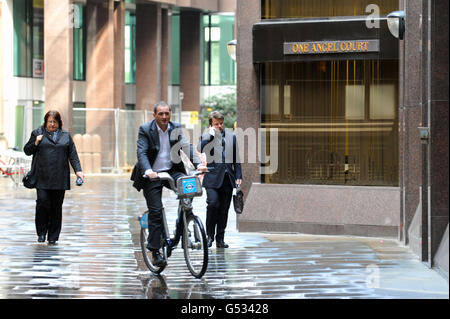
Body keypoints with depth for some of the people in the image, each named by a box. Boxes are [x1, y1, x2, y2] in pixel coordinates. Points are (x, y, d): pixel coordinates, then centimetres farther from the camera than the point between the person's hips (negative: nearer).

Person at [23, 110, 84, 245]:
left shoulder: (66, 136, 13)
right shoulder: (37, 133, 9)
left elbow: (73, 155, 11)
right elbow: (27, 151, 11)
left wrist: (78, 170, -2)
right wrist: (36, 143, -7)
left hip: (60, 178, 2)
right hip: (42, 177, -2)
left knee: (56, 207, 2)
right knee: (43, 202, -13)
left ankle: (53, 236, 9)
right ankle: (41, 233, 3)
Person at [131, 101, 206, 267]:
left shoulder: (176, 128, 3)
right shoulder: (145, 130, -8)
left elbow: (187, 146, -6)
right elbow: (141, 153, -17)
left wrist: (197, 163, -23)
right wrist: (148, 170, -36)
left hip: (172, 171, 3)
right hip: (152, 176, -3)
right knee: (156, 211, -7)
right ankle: (155, 251, -1)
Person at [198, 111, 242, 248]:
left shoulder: (231, 136, 13)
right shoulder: (206, 137, 3)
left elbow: (236, 158, 16)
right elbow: (200, 149, -19)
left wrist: (238, 176, 9)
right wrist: (211, 134, -15)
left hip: (228, 178, 4)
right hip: (213, 177, -4)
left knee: (224, 209, 6)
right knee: (213, 203, -19)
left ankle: (220, 239, 13)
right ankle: (209, 235, -3)